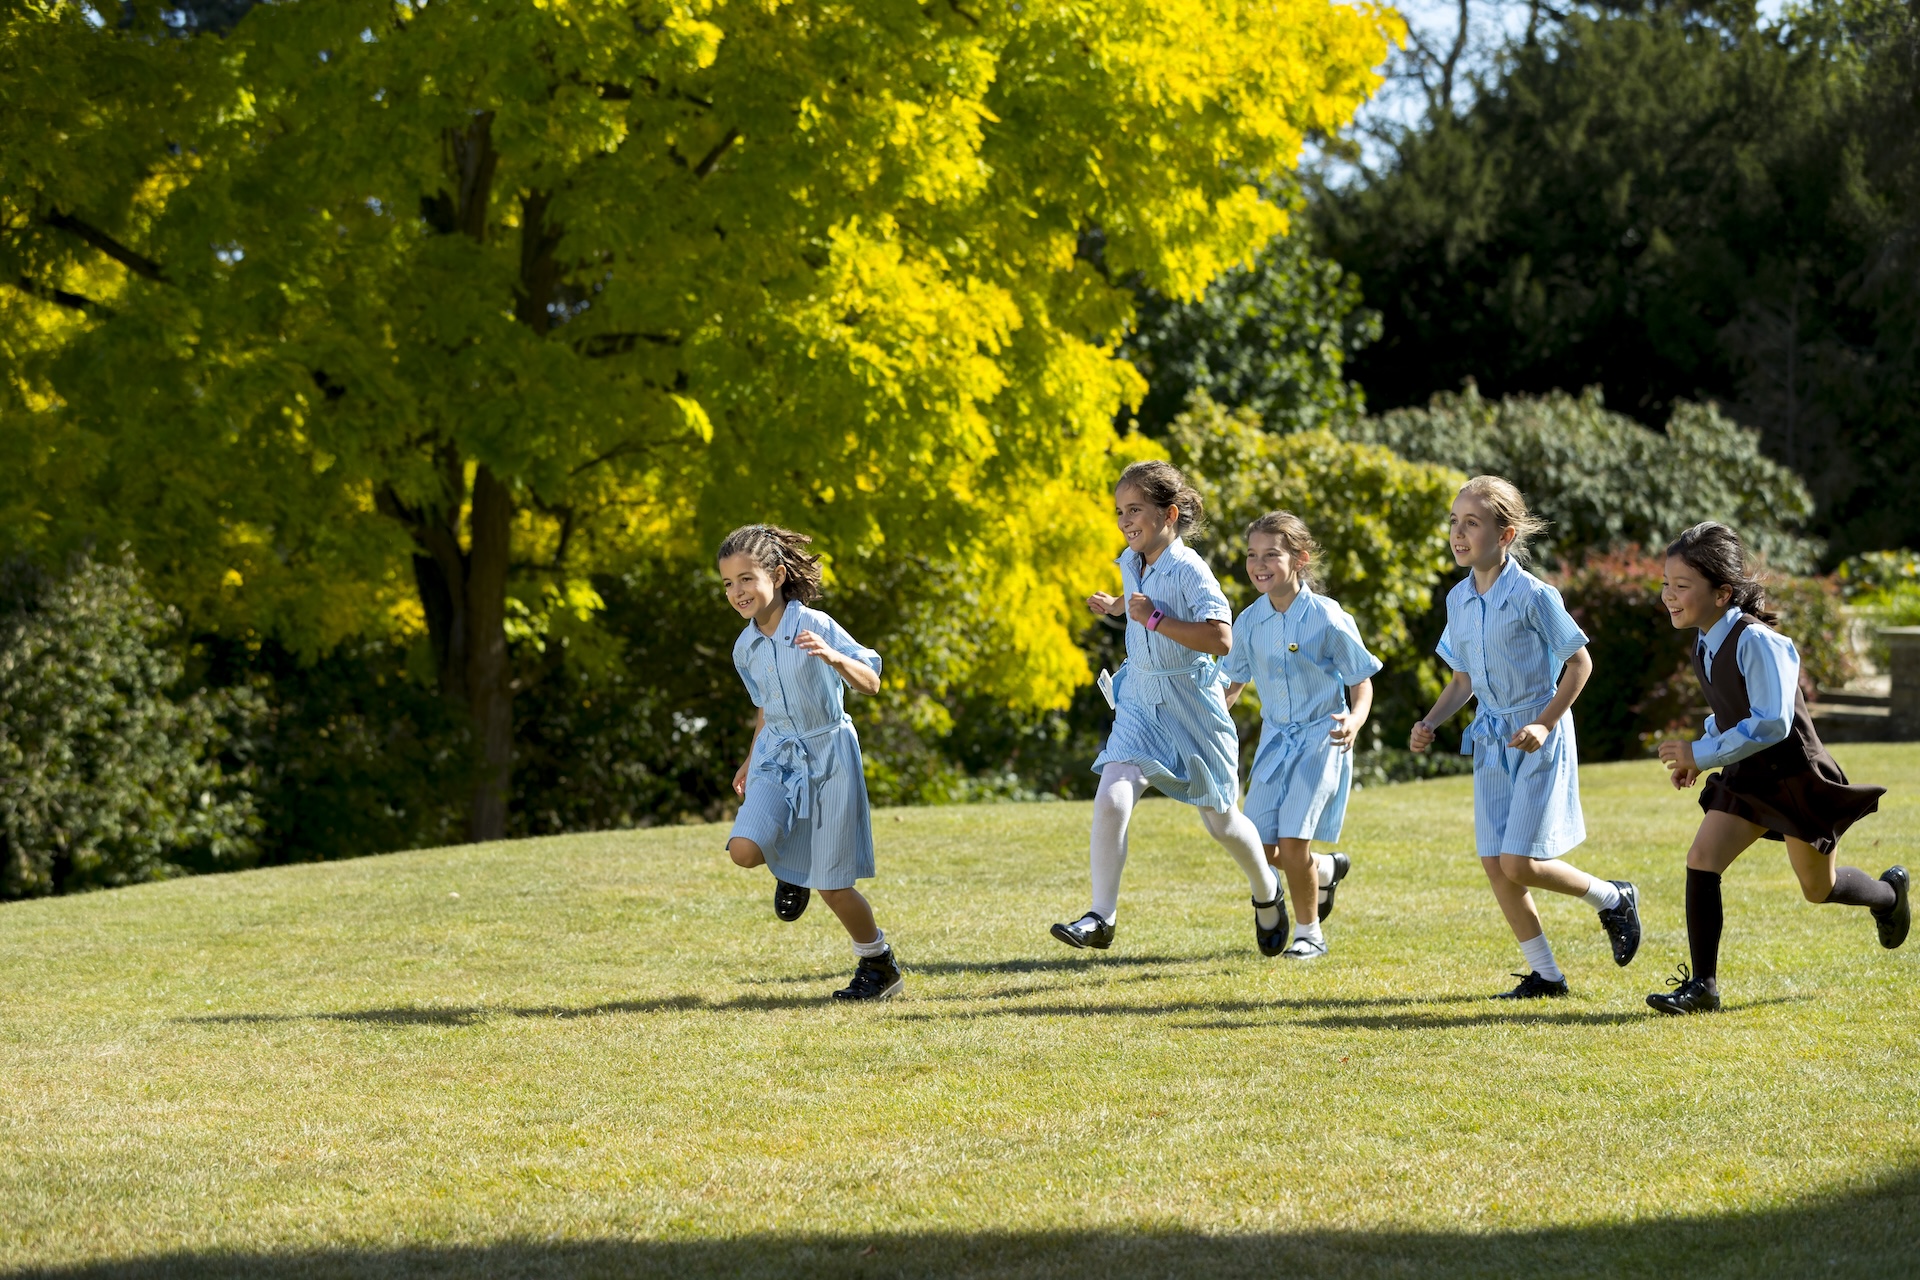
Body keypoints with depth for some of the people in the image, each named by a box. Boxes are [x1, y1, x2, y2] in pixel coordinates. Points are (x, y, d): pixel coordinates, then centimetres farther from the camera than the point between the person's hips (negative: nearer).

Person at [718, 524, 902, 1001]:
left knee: (832, 887, -3)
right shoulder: (745, 648, 2)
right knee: (744, 849, -21)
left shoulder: (814, 627, -16)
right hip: (777, 758, 5)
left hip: (827, 755, -5)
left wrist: (834, 658, -39)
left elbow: (871, 682, -21)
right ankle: (789, 869, 15)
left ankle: (879, 965, 21)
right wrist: (750, 762, 24)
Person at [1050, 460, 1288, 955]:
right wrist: (1116, 607, 36)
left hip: (1192, 705, -5)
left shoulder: (1190, 570, -20)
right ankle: (1100, 918, -14)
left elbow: (1220, 639, -31)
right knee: (1111, 800, -17)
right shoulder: (1130, 563, 2)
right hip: (1140, 703, 5)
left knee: (1221, 821, 12)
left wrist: (1154, 619, -30)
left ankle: (1267, 893, 41)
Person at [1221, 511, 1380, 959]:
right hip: (1275, 738, 5)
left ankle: (1309, 932, 8)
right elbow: (1234, 683, 13)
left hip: (1321, 738, -5)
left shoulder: (1326, 619, -16)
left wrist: (1354, 721, -28)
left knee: (1292, 841, -14)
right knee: (1262, 848, 3)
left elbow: (1362, 682, -9)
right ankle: (1328, 870, 35)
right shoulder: (1249, 622, -2)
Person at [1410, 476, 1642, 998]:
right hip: (1490, 736, 7)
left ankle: (1613, 898, 15)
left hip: (1537, 738, -7)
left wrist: (1545, 724, -19)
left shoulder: (1533, 595, -16)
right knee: (1494, 864, 3)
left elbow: (1579, 663, -10)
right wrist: (1430, 723, 0)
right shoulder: (1458, 600, 4)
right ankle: (1545, 974, 14)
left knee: (1520, 863, -11)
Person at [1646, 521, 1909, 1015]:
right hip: (1746, 779, 7)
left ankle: (1889, 892, 45)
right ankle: (1702, 986, -5)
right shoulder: (1705, 645, 0)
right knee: (1701, 862, -11)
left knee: (1818, 888, 12)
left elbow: (1771, 723, -31)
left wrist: (1702, 754, -29)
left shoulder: (1755, 641, -27)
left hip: (1795, 775, -7)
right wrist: (1696, 755, 3)